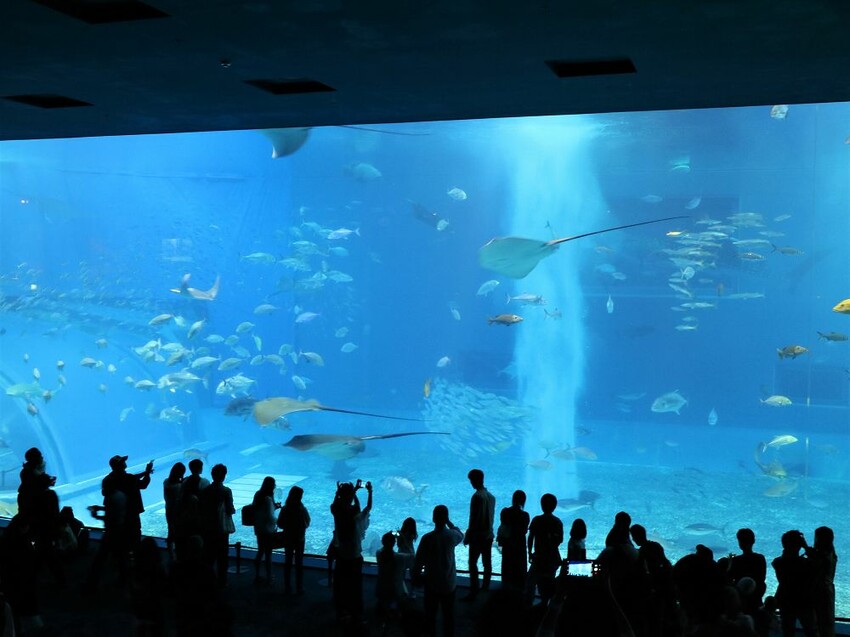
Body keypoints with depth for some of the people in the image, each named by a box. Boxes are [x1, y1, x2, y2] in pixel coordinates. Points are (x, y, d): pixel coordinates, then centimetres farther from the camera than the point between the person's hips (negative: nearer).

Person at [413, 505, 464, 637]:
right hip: (449, 583, 1)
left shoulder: (427, 538, -19)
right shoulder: (452, 536, -12)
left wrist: (416, 577, 3)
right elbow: (461, 536, 15)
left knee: (430, 614, 16)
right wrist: (449, 523, 14)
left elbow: (418, 561, -13)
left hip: (431, 583, -1)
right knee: (449, 615, 14)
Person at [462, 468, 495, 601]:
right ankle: (485, 588, 23)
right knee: (487, 563, 14)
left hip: (478, 535, -8)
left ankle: (474, 592, -6)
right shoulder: (491, 496, 7)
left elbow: (473, 518, -18)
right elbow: (491, 516, 11)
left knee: (473, 563, -4)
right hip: (489, 535, 8)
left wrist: (467, 536, -11)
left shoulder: (477, 496, -17)